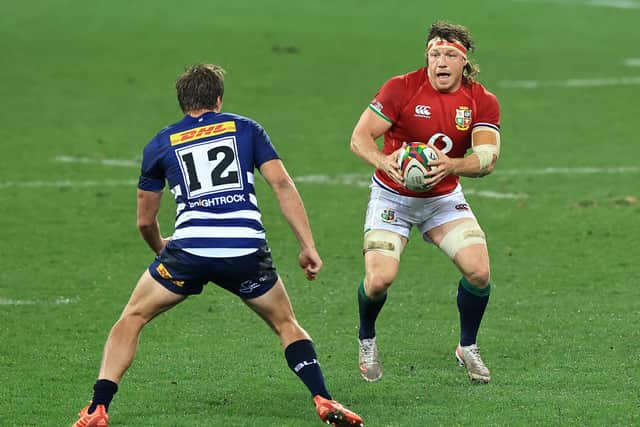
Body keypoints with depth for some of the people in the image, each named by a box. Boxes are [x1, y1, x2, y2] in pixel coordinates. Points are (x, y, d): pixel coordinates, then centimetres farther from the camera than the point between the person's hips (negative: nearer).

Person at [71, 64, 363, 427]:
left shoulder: (160, 145, 18)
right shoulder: (246, 129, 17)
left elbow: (145, 221, 24)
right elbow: (282, 184, 5)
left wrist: (160, 248, 46)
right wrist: (309, 247, 6)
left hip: (189, 249, -1)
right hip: (248, 253, 1)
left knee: (132, 319, 17)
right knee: (287, 325, 23)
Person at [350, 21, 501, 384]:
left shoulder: (482, 102, -9)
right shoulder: (401, 89, -17)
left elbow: (488, 157, -18)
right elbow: (360, 138, -17)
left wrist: (452, 165, -39)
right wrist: (384, 160, -39)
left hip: (444, 197, 2)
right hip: (393, 197, -2)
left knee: (479, 271, -15)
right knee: (379, 278, -18)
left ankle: (468, 347, 13)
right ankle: (367, 341, 16)